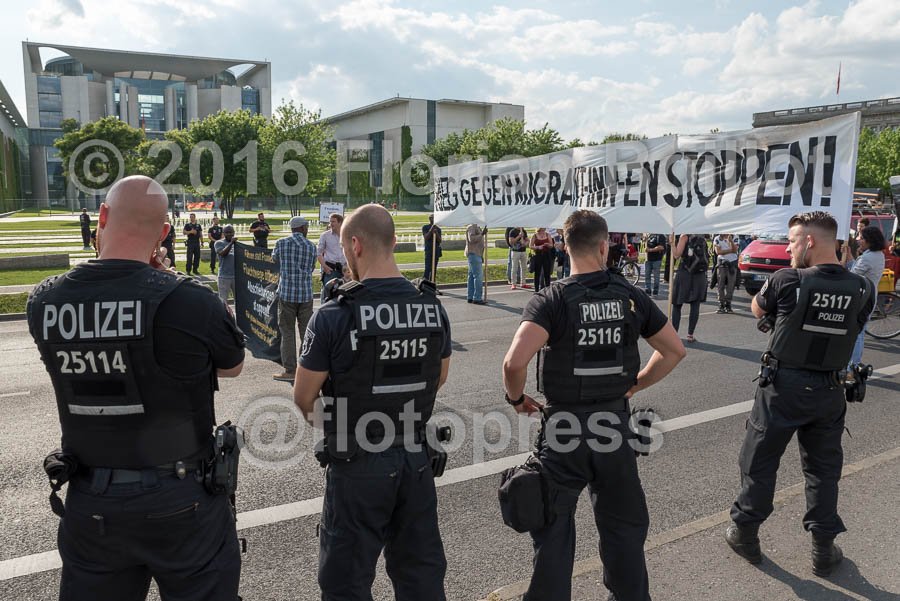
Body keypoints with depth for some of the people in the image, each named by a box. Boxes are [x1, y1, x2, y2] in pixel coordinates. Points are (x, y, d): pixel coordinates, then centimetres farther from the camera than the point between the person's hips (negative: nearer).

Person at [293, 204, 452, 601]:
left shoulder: (334, 316, -19)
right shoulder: (433, 308, -5)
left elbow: (303, 398, -10)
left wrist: (321, 416, 12)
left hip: (358, 465, -4)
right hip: (417, 459, 5)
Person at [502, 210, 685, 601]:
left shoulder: (552, 299, -15)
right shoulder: (631, 296, -3)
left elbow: (515, 361, -28)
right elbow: (674, 350, 7)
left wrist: (516, 397, -9)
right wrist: (634, 385, 12)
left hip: (564, 426, -3)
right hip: (614, 423, 4)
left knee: (554, 528, 12)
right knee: (624, 524, 22)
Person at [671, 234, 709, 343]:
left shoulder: (685, 236, -4)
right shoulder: (703, 238, 11)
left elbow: (677, 255, -11)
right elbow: (707, 257, 13)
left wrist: (673, 244, -1)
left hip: (684, 273, -4)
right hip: (700, 275, 4)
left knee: (677, 304, 6)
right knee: (695, 305, 4)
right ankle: (690, 335, 3)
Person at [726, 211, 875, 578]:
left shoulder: (787, 280, -16)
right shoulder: (862, 289, -5)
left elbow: (756, 310, 3)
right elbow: (854, 330, 11)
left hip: (783, 386, -3)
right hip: (829, 391, 3)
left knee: (760, 461, 11)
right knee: (823, 468, 16)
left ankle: (745, 535, 24)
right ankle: (824, 550, 25)